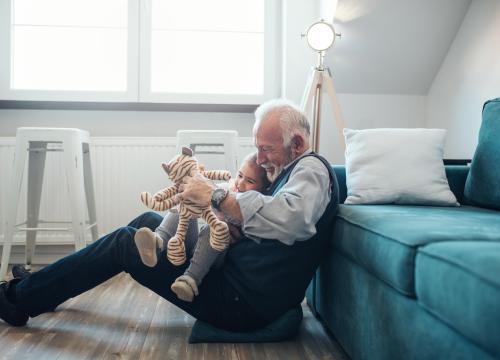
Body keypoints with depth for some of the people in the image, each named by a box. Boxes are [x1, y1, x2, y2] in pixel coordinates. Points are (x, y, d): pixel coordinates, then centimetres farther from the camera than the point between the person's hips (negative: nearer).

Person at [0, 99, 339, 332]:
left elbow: (290, 220, -36)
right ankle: (42, 287, 28)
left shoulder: (311, 168, -13)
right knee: (147, 221, 15)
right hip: (235, 272, 9)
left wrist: (217, 196, -30)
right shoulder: (293, 170, 17)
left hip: (244, 300, -9)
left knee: (123, 243, -4)